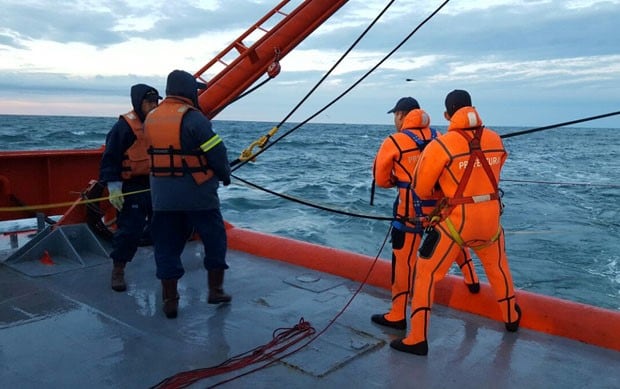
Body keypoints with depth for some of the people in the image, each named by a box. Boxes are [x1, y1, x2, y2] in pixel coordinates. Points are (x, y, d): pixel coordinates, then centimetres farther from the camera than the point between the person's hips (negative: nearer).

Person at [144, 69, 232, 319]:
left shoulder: (151, 118, 7)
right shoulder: (193, 117, -13)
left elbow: (159, 150, 12)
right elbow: (216, 151, -14)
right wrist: (225, 175, 2)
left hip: (162, 195, 6)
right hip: (197, 193, -5)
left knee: (167, 246, 11)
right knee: (214, 239, 13)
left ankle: (170, 301, 15)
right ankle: (215, 290, 21)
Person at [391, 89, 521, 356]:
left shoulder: (441, 145, -13)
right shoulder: (495, 140, 1)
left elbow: (421, 189, -6)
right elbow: (491, 176, 13)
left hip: (456, 221, -5)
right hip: (490, 218, 5)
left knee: (426, 274, 6)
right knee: (498, 267, 30)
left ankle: (417, 340, 7)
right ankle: (512, 317, 50)